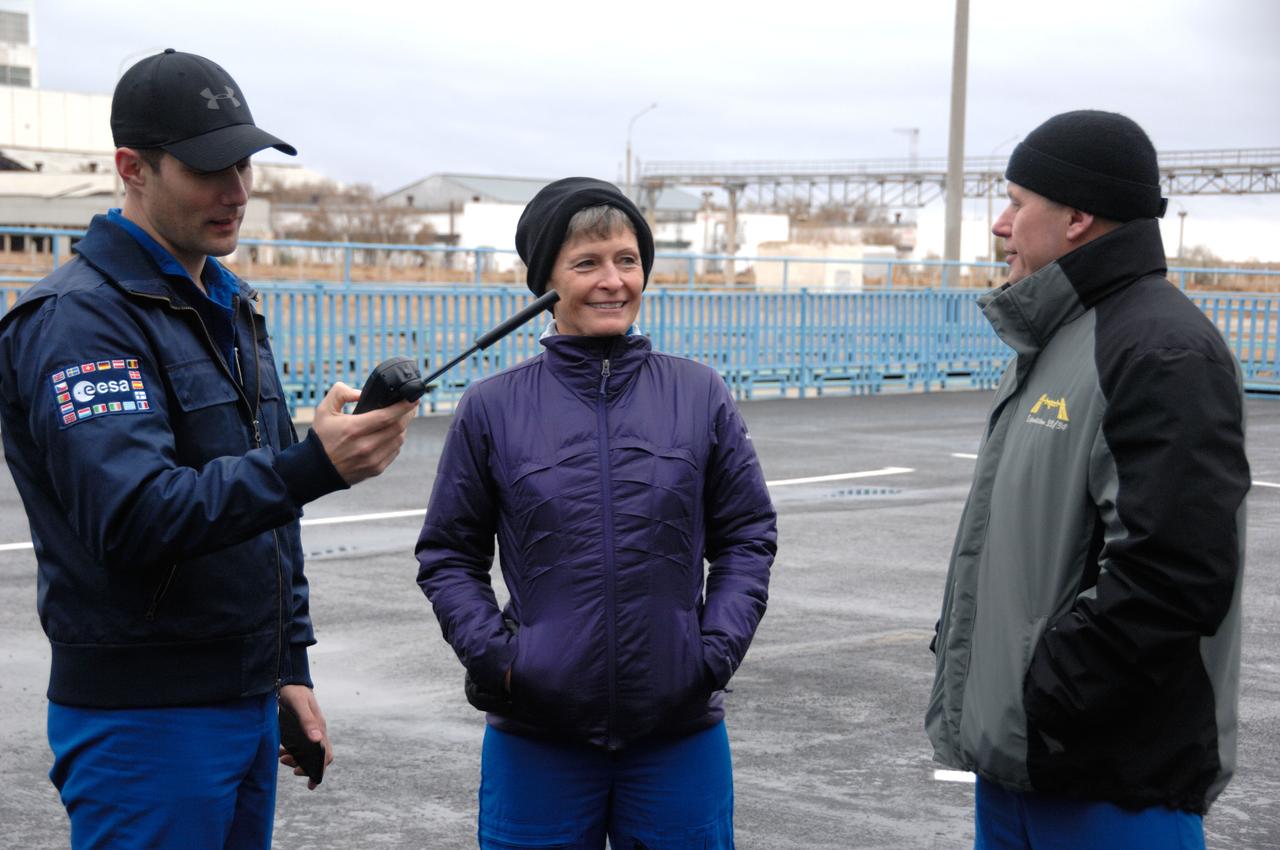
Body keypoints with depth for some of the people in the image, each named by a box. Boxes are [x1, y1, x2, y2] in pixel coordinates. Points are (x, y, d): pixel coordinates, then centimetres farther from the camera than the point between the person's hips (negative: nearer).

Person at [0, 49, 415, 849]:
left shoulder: (231, 309, 15)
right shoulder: (79, 318, -14)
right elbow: (132, 518, -27)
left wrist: (291, 665, 16)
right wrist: (313, 467, -36)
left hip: (247, 705, 8)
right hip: (143, 719, -8)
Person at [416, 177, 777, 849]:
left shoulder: (701, 396, 3)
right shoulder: (492, 408, 0)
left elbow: (747, 537, 8)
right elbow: (448, 554, 7)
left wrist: (717, 649, -5)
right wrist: (489, 652, -7)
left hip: (680, 734, 1)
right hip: (537, 737, -1)